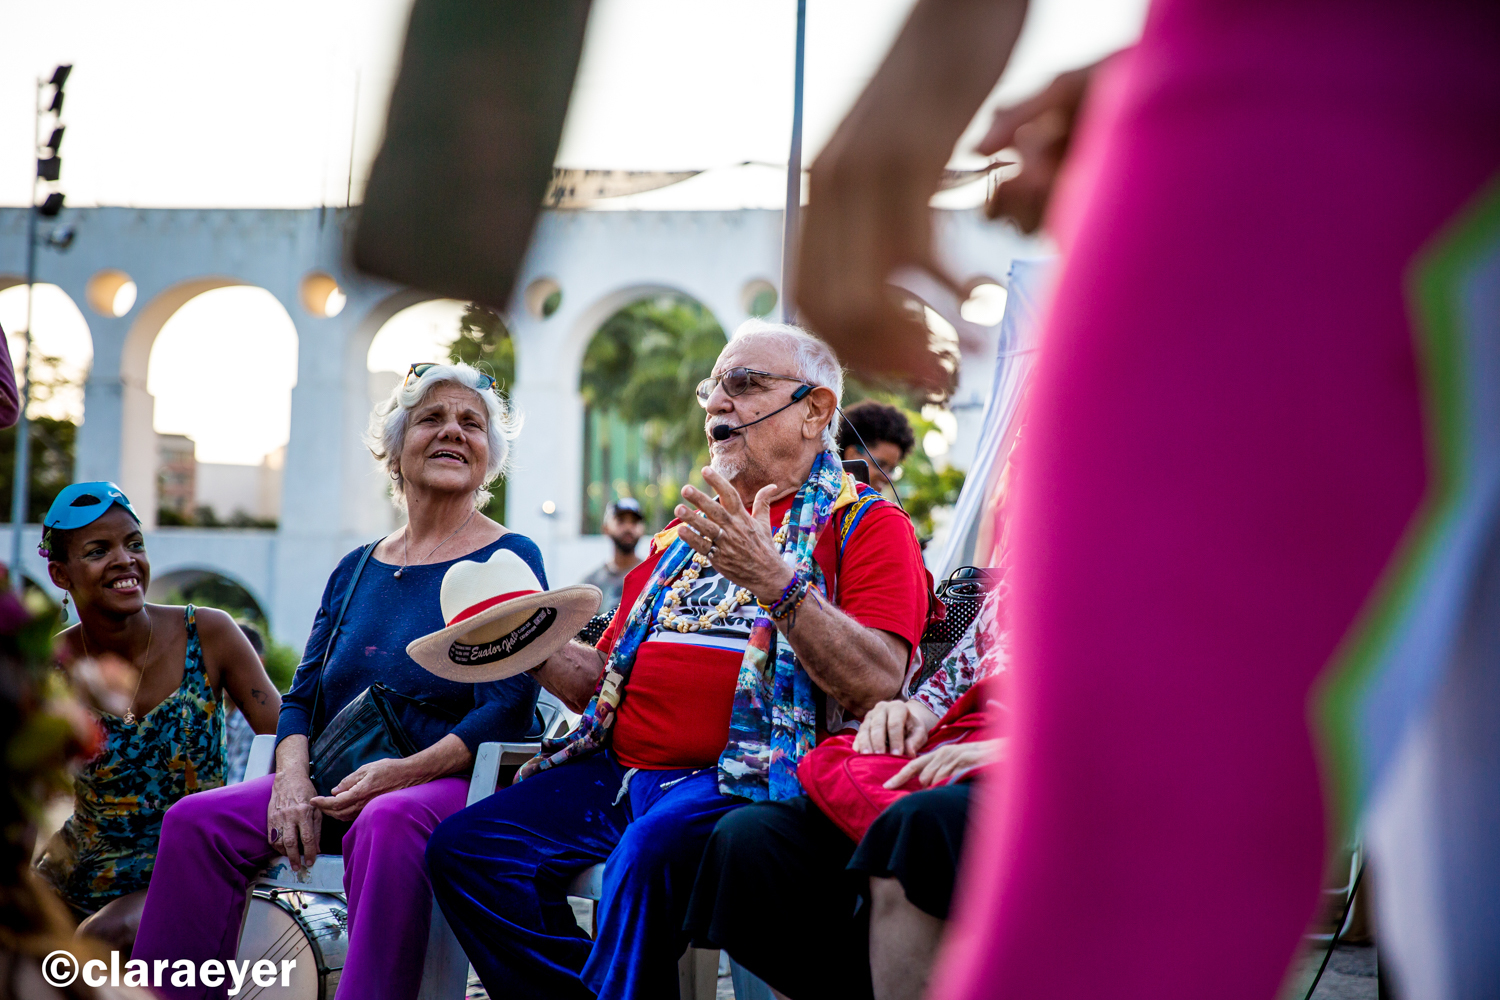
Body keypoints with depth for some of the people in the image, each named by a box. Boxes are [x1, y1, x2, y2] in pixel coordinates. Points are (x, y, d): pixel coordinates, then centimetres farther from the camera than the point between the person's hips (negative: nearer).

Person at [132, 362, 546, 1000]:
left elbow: (505, 710, -8)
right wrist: (292, 776, -8)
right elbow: (303, 696, 14)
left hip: (457, 782, -5)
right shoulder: (355, 570, 19)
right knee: (196, 821, -17)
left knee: (388, 823, -39)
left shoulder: (509, 559, 2)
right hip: (338, 785, 5)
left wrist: (402, 772, -21)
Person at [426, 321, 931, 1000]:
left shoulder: (864, 525, 4)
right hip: (619, 773, 7)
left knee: (650, 849, -37)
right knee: (462, 847, -13)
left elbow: (877, 683, -13)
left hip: (742, 779, -7)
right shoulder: (683, 534, 26)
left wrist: (776, 580, -23)